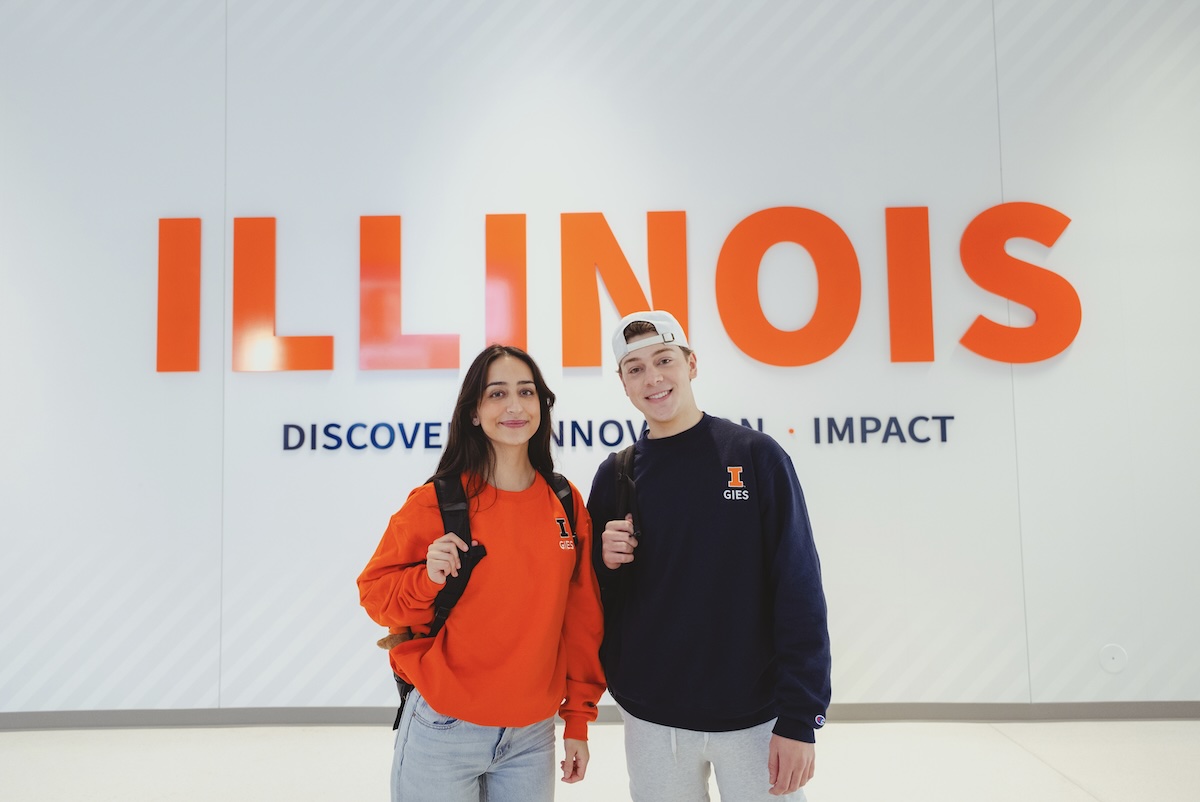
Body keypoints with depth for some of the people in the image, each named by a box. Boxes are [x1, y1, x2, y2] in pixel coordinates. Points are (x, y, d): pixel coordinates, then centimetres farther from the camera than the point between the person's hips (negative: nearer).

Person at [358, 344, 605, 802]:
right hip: (444, 734, -3)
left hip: (533, 739, 3)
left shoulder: (567, 504, -1)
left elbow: (582, 618, 5)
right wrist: (429, 579, -22)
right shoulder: (435, 502, -11)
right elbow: (375, 593, -3)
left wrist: (578, 721, 6)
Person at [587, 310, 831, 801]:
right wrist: (605, 562, -12)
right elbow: (597, 596, 9)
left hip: (755, 716, -2)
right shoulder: (616, 474, 1)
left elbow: (798, 591, -8)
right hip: (651, 720, 2)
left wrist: (799, 719, -11)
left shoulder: (756, 456, -7)